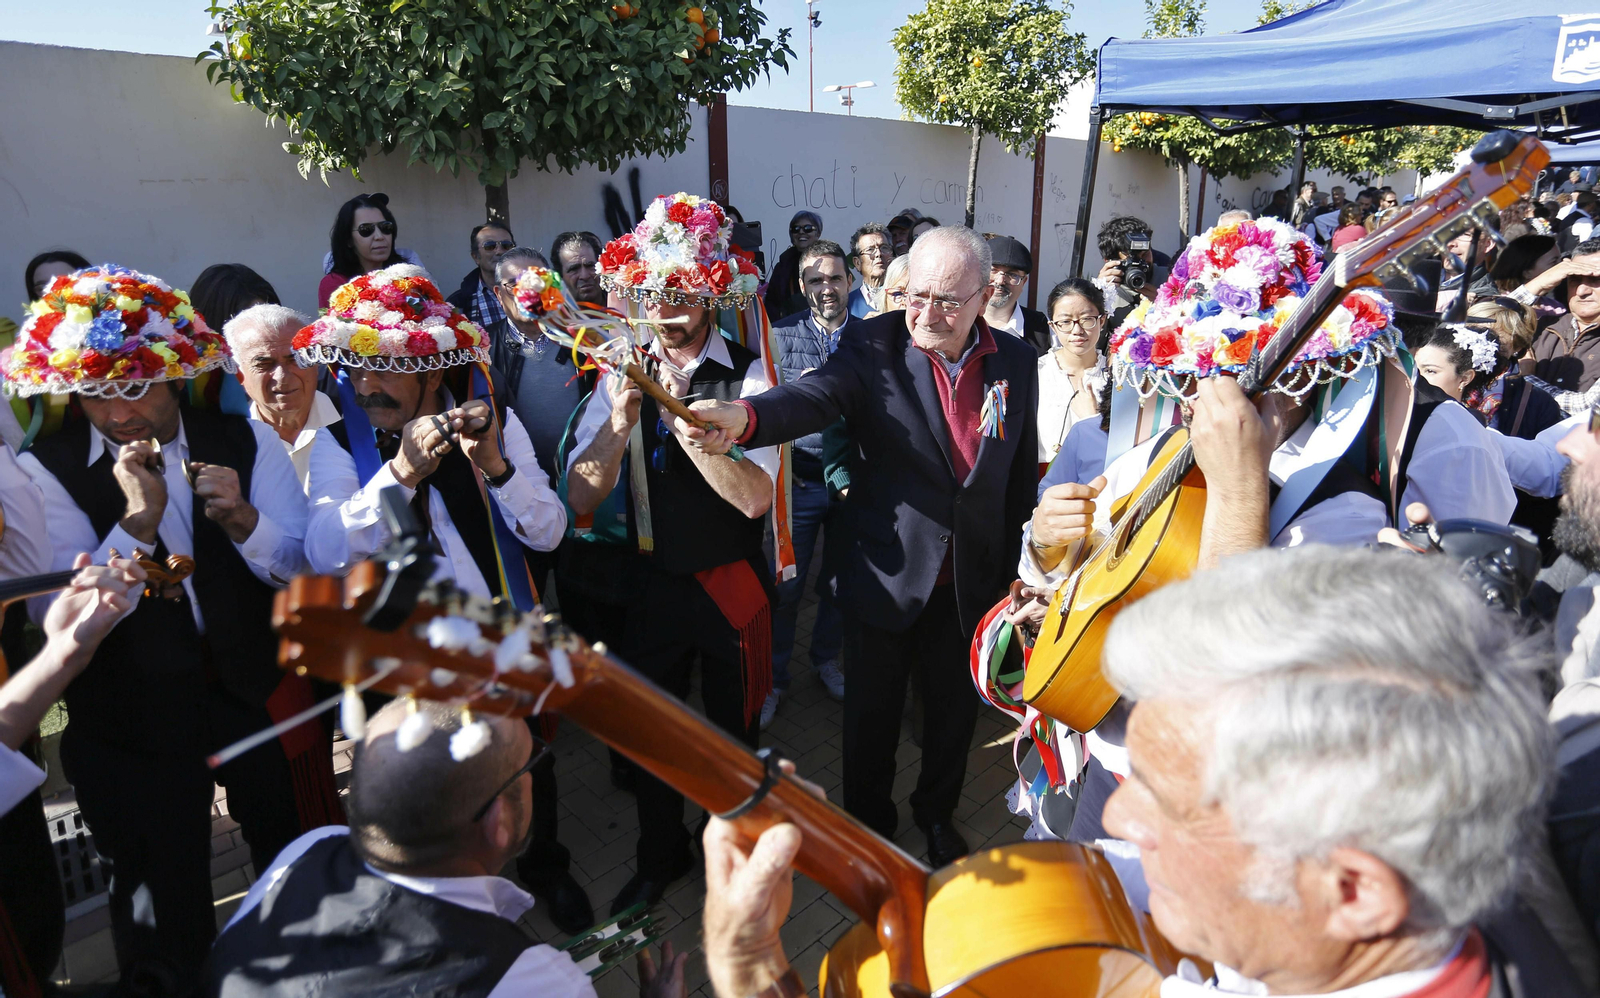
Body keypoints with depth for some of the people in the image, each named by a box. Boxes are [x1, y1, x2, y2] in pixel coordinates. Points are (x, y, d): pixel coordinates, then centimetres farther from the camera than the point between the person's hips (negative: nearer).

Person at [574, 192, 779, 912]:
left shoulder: (748, 376, -15)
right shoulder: (621, 376, -6)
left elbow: (754, 497, -28)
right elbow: (581, 500, -13)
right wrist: (622, 420, -28)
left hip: (732, 586, -2)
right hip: (652, 583, 3)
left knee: (733, 730, 19)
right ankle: (660, 858, 47)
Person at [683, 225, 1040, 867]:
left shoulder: (1016, 361, -3)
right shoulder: (876, 346, -14)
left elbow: (1023, 471, 4)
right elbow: (815, 396, -33)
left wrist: (1013, 567, 6)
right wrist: (743, 418, -54)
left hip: (972, 581, 3)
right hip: (887, 576, -2)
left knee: (954, 708, 21)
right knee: (871, 713, 15)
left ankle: (937, 810, 50)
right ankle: (868, 821, 43)